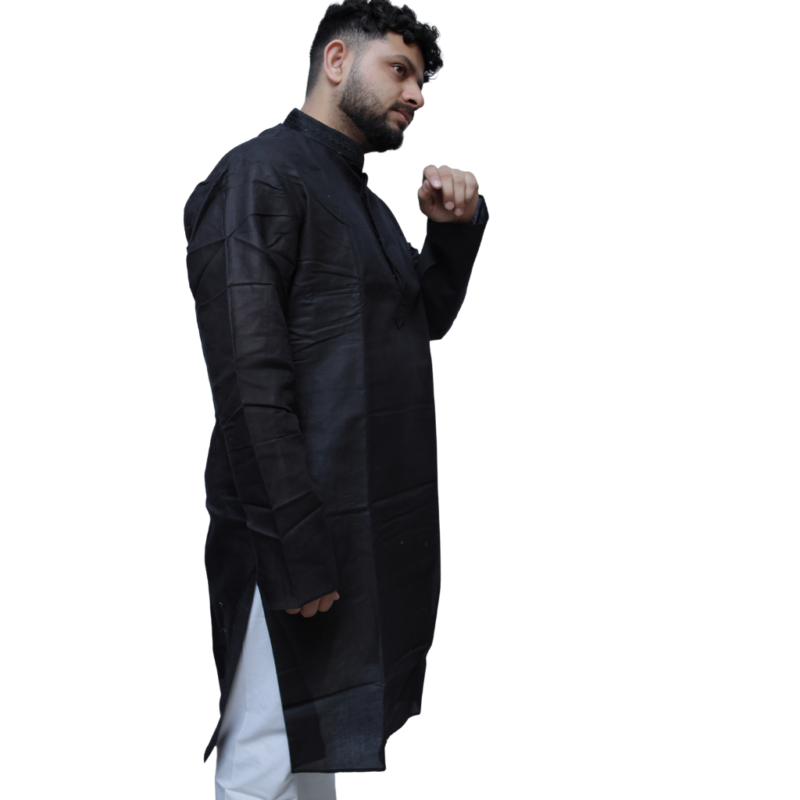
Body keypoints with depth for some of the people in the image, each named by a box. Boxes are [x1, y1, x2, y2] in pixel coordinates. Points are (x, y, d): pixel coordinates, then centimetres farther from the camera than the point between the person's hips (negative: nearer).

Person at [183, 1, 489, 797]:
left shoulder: (365, 205, 19)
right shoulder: (259, 175, -10)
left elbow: (422, 321, 23)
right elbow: (249, 379, -19)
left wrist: (454, 229, 5)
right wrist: (298, 552, -22)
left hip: (377, 539, 9)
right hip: (301, 540, -9)